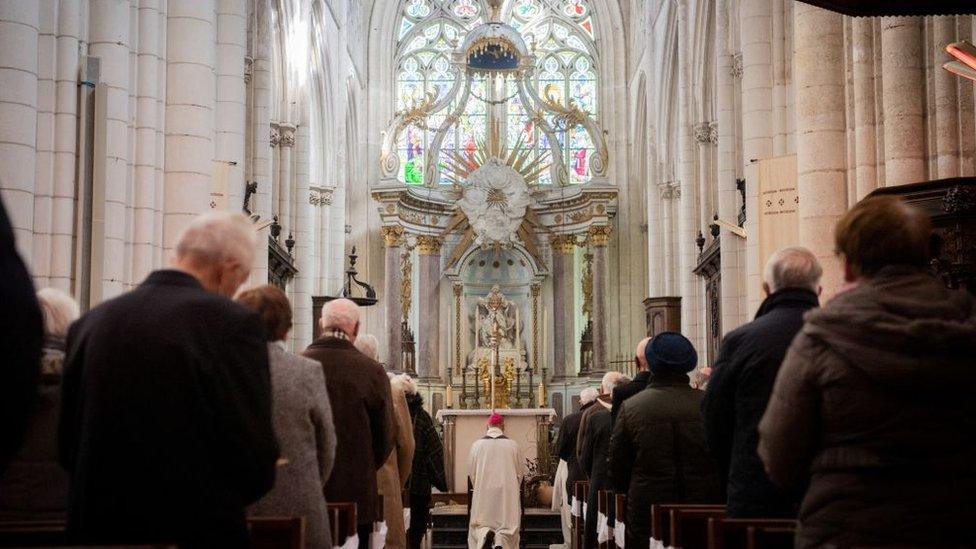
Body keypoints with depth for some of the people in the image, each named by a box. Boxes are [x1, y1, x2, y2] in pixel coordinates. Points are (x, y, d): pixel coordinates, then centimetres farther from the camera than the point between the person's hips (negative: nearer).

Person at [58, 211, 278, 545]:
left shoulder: (91, 322, 2)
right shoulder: (232, 322, -13)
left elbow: (68, 449, 7)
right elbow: (255, 466, -15)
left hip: (97, 528, 5)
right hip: (197, 529, -4)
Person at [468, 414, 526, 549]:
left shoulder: (477, 445, -1)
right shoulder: (512, 444, -2)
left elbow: (471, 472, 5)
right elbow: (521, 471, 5)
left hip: (483, 492, 0)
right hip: (507, 493, 0)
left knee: (480, 523, 11)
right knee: (507, 523, 6)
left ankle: (484, 533, -22)